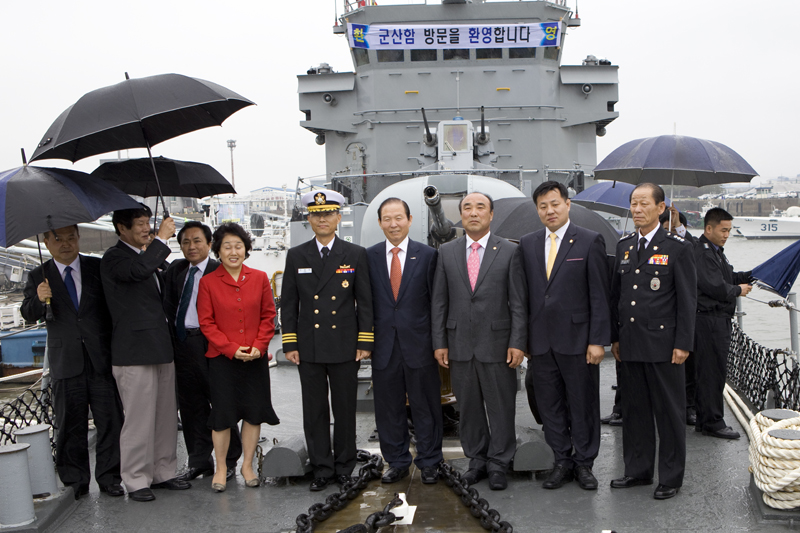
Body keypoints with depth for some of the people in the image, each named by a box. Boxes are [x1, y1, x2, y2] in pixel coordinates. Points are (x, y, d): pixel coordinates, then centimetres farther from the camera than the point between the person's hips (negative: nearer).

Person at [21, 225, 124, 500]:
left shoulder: (99, 268, 4)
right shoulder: (38, 276, 7)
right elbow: (28, 314, 0)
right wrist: (39, 300, -23)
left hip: (101, 359, 0)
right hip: (66, 362, 1)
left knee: (110, 420, 2)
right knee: (70, 423, 8)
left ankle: (108, 477, 14)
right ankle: (76, 481, 20)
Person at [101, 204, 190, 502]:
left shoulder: (146, 257, 19)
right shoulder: (114, 258, -8)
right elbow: (138, 270, -31)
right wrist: (162, 239, -22)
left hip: (160, 350, 9)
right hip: (134, 353, -9)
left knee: (166, 416, 12)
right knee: (139, 419, -2)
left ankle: (163, 473, 23)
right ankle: (136, 481, 9)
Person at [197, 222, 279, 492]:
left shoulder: (260, 278, 3)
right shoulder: (208, 282, -3)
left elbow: (268, 315, 5)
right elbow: (206, 323, -4)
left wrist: (258, 346, -9)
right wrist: (231, 348, -13)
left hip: (256, 357, 2)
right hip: (222, 358, -2)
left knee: (254, 410, 7)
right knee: (223, 412, 3)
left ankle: (247, 465, 23)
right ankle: (220, 468, 20)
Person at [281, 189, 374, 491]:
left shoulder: (356, 255, 4)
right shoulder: (296, 256, 7)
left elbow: (365, 302, 3)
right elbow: (288, 304, 7)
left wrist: (365, 342, -3)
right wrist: (289, 344, 0)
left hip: (345, 348, -1)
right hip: (309, 349, 1)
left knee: (345, 410, 6)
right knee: (314, 412, 6)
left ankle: (344, 467, 20)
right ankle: (322, 469, 18)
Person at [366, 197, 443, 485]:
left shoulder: (427, 254, 0)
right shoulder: (369, 256, 5)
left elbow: (437, 301, 1)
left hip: (419, 343, -2)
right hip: (384, 345, 2)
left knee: (426, 406, 7)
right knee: (388, 408, 10)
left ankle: (429, 463, 22)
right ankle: (397, 462, 25)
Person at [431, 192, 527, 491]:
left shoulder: (509, 251, 0)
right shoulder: (446, 252, 7)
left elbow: (519, 302, -1)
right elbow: (439, 301, 8)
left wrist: (517, 342, -8)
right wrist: (439, 342, 2)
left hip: (497, 343, -2)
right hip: (459, 344, 2)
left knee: (501, 407, 4)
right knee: (468, 406, 10)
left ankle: (498, 465, 17)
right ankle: (477, 460, 25)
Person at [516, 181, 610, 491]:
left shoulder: (590, 241, -3)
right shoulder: (527, 245, 10)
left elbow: (599, 295, -6)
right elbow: (524, 294, 10)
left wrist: (598, 340, -11)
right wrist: (523, 339, 6)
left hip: (577, 338, -4)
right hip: (540, 341, 4)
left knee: (583, 405, 6)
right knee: (549, 406, 10)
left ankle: (584, 463, 21)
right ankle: (562, 462, 24)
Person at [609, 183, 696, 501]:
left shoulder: (678, 248, -4)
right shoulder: (624, 246, 12)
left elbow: (687, 300, -6)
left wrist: (683, 343, -10)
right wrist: (615, 337, 13)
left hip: (663, 343, -5)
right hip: (630, 343, 5)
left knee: (669, 412, 3)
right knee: (634, 409, 12)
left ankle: (671, 477, 15)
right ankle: (638, 470, 24)